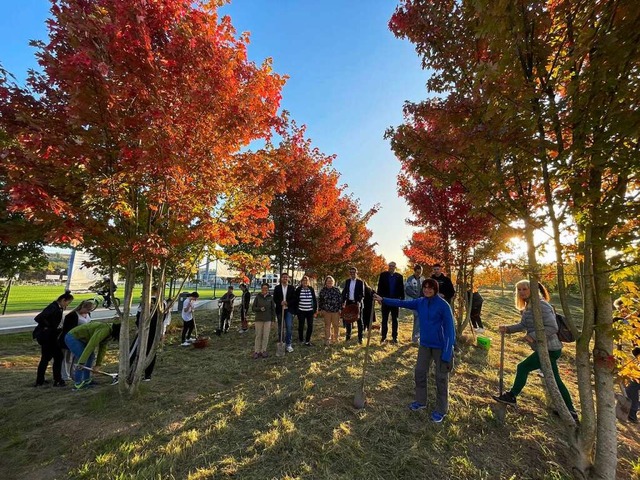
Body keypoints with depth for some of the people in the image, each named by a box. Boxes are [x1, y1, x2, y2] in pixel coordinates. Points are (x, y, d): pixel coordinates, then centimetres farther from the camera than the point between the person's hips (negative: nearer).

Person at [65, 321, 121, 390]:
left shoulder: (109, 333, 2)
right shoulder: (105, 329, -29)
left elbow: (103, 348, 6)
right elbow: (91, 345, -33)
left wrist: (97, 364, 5)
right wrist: (81, 362, -32)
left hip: (79, 338, 10)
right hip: (72, 337, -10)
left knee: (91, 356, 10)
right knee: (82, 358, -15)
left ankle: (86, 380, 17)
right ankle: (78, 384, -5)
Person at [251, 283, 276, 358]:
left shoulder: (270, 298, 1)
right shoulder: (257, 297, -1)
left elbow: (273, 309, 6)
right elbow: (253, 308, 1)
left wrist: (272, 319, 3)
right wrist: (260, 309, -17)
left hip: (267, 320, 1)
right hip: (258, 319, -1)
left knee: (265, 336, 5)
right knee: (258, 336, 5)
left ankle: (263, 350, 17)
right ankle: (256, 351, 16)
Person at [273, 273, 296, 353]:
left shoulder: (292, 288, 3)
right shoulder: (277, 287, 4)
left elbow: (294, 298, 0)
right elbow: (274, 299, 1)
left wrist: (287, 303, -16)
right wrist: (280, 302, -17)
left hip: (289, 310, -1)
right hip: (280, 310, 1)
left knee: (289, 327, -8)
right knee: (280, 327, 11)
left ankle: (288, 345, 1)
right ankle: (280, 343, 26)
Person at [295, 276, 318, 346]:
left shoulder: (311, 289, 2)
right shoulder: (298, 289, -3)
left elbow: (315, 300, 6)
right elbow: (296, 300, 1)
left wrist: (315, 310, 5)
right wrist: (296, 310, 0)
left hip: (310, 311, 2)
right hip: (301, 311, -1)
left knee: (310, 326, 1)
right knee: (301, 326, 9)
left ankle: (307, 341, 16)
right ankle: (301, 339, 28)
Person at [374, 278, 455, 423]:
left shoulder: (443, 305, -19)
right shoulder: (420, 302, -2)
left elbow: (449, 328, -18)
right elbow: (402, 303, 3)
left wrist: (447, 353, -21)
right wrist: (383, 300, -1)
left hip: (440, 346, -6)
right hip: (424, 344, 6)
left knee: (441, 378, 9)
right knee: (420, 372, 15)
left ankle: (441, 410, 27)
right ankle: (420, 401, 36)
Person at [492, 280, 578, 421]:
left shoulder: (541, 305, -21)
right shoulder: (528, 307, 8)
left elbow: (552, 327, -26)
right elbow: (523, 325, 9)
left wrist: (532, 336, -25)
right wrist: (507, 328, -5)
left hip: (548, 350, -10)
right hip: (549, 349, 10)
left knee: (523, 367, -1)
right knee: (555, 380, 19)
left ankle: (511, 397, 14)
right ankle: (570, 412, 32)